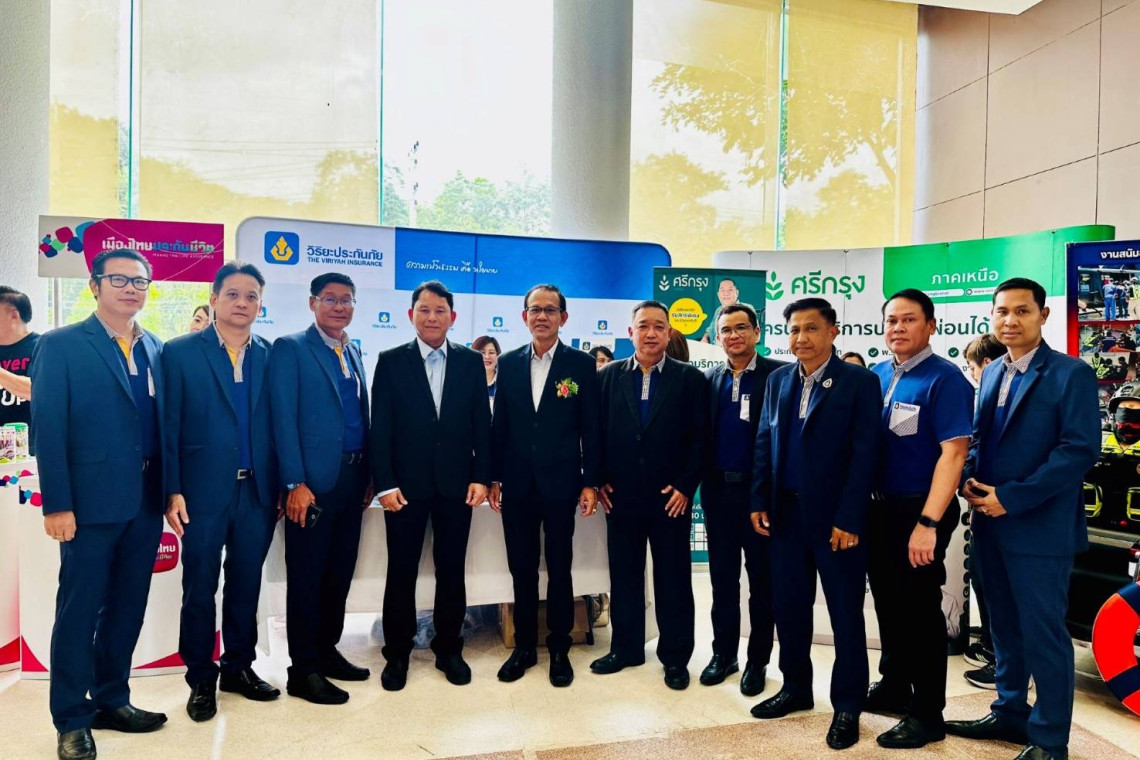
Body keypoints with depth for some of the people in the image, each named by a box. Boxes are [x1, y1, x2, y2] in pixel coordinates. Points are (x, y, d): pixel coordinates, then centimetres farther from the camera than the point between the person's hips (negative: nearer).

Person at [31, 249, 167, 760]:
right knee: (79, 610, 6)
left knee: (127, 607, 14)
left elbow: (162, 422, 9)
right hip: (92, 501, -5)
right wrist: (56, 504, -14)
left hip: (146, 501, 5)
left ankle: (111, 700, 30)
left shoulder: (156, 349, 10)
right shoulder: (60, 345, -4)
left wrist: (169, 490, 4)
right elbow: (48, 429, -9)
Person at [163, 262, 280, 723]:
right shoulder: (181, 352, -2)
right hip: (204, 491, -2)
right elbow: (169, 427, -5)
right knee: (200, 588, 9)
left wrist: (283, 486, 1)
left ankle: (239, 667, 31)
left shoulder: (271, 355, 5)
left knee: (246, 585, 14)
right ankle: (201, 679, 25)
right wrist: (173, 491, -10)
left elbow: (277, 423, 4)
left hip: (257, 491, 3)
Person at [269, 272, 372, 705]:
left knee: (340, 572, 15)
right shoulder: (290, 348, -5)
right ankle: (303, 670, 14)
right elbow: (283, 418, -11)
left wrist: (368, 474, 10)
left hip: (352, 477, 7)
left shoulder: (354, 352, 16)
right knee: (307, 576, 3)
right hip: (313, 480, -6)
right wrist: (295, 483, -17)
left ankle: (327, 651, 29)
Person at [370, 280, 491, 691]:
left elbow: (482, 423, 4)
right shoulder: (391, 361, 1)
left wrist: (481, 477, -3)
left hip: (456, 483, 2)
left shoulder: (471, 362, 5)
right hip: (406, 483, -1)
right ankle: (397, 653, 24)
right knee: (401, 571, 8)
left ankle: (448, 649, 26)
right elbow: (380, 427, -3)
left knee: (452, 570, 11)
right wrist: (385, 484, -10)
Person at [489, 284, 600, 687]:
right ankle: (524, 646, 26)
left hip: (560, 483, -2)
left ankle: (559, 649, 23)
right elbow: (499, 424, 7)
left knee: (559, 568, 8)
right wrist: (494, 478, 4)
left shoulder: (581, 364, -2)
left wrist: (590, 482, -6)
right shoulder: (508, 363, 6)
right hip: (517, 484, 3)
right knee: (521, 567, 11)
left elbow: (590, 427, -2)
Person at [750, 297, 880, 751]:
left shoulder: (859, 382, -7)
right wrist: (760, 502, 5)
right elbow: (764, 443, 10)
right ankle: (796, 689, 32)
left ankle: (848, 706, 22)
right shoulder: (778, 380, 9)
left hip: (835, 517, -5)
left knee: (846, 614, 8)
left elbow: (864, 455, -12)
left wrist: (849, 520, -16)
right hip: (786, 513, 5)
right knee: (788, 606, 14)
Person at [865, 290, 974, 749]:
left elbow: (953, 453, -20)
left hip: (921, 510, -6)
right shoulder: (876, 376, 6)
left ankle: (927, 714, 21)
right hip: (880, 507, 6)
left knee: (920, 608, 5)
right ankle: (894, 686, 37)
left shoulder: (944, 379, -13)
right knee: (889, 603, 18)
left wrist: (927, 523, -24)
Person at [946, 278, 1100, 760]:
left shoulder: (1071, 374, -9)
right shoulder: (991, 374, 12)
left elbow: (1081, 450, -17)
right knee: (1004, 626, 18)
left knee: (1043, 632, 3)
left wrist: (1011, 497, -19)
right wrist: (969, 477, -2)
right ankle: (1009, 712, 34)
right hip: (990, 522, 7)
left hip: (1039, 527, -7)